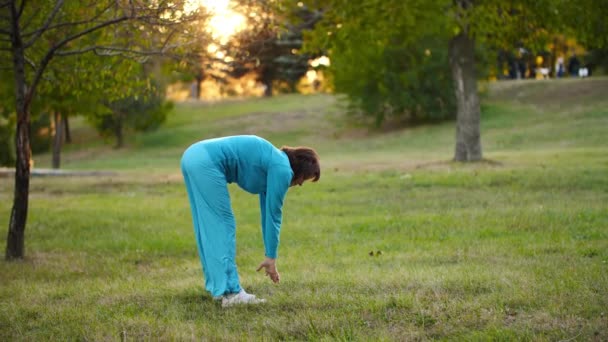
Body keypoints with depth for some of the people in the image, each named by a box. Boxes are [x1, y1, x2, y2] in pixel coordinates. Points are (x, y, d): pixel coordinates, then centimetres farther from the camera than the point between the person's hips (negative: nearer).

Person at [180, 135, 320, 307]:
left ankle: (218, 287, 20)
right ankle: (231, 292, -2)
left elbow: (267, 212, 30)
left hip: (193, 157, 10)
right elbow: (274, 215, 2)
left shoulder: (271, 163, 24)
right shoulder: (282, 169, -1)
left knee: (208, 230, 14)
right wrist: (271, 257, 9)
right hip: (206, 163, -10)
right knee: (223, 227, -3)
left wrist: (269, 255, 34)